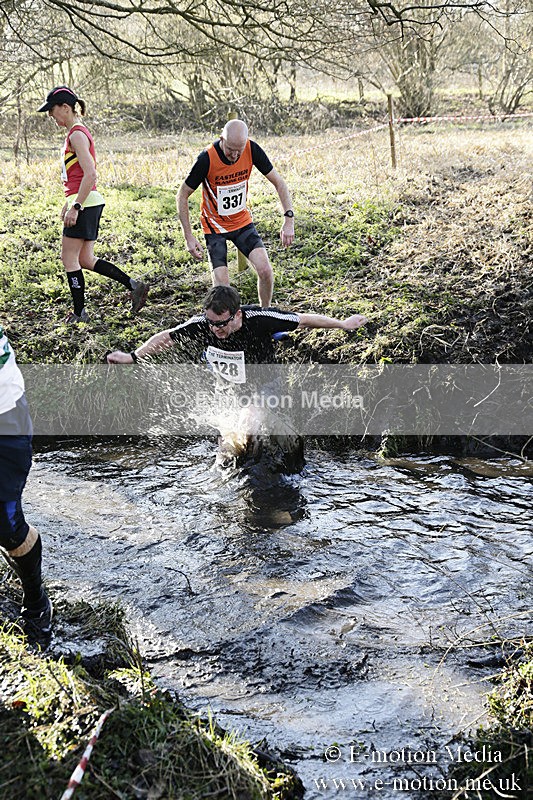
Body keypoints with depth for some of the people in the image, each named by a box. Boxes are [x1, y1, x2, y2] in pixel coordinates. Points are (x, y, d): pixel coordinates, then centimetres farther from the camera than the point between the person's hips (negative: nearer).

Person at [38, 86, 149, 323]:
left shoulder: (77, 135, -14)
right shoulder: (76, 133, 17)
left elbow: (90, 175, -22)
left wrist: (75, 207, -23)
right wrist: (69, 203, 26)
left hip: (85, 204, -10)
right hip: (88, 203, 10)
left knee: (69, 258, -1)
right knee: (85, 260, 12)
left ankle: (79, 313, 7)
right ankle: (134, 285, 11)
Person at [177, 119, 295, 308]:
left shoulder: (252, 150, -16)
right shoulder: (207, 159, -25)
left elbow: (279, 183, -5)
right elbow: (182, 196, -13)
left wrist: (288, 219, -15)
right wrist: (189, 237, -16)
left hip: (243, 221, 3)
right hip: (215, 225, -3)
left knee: (265, 271, -12)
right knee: (222, 287, -11)